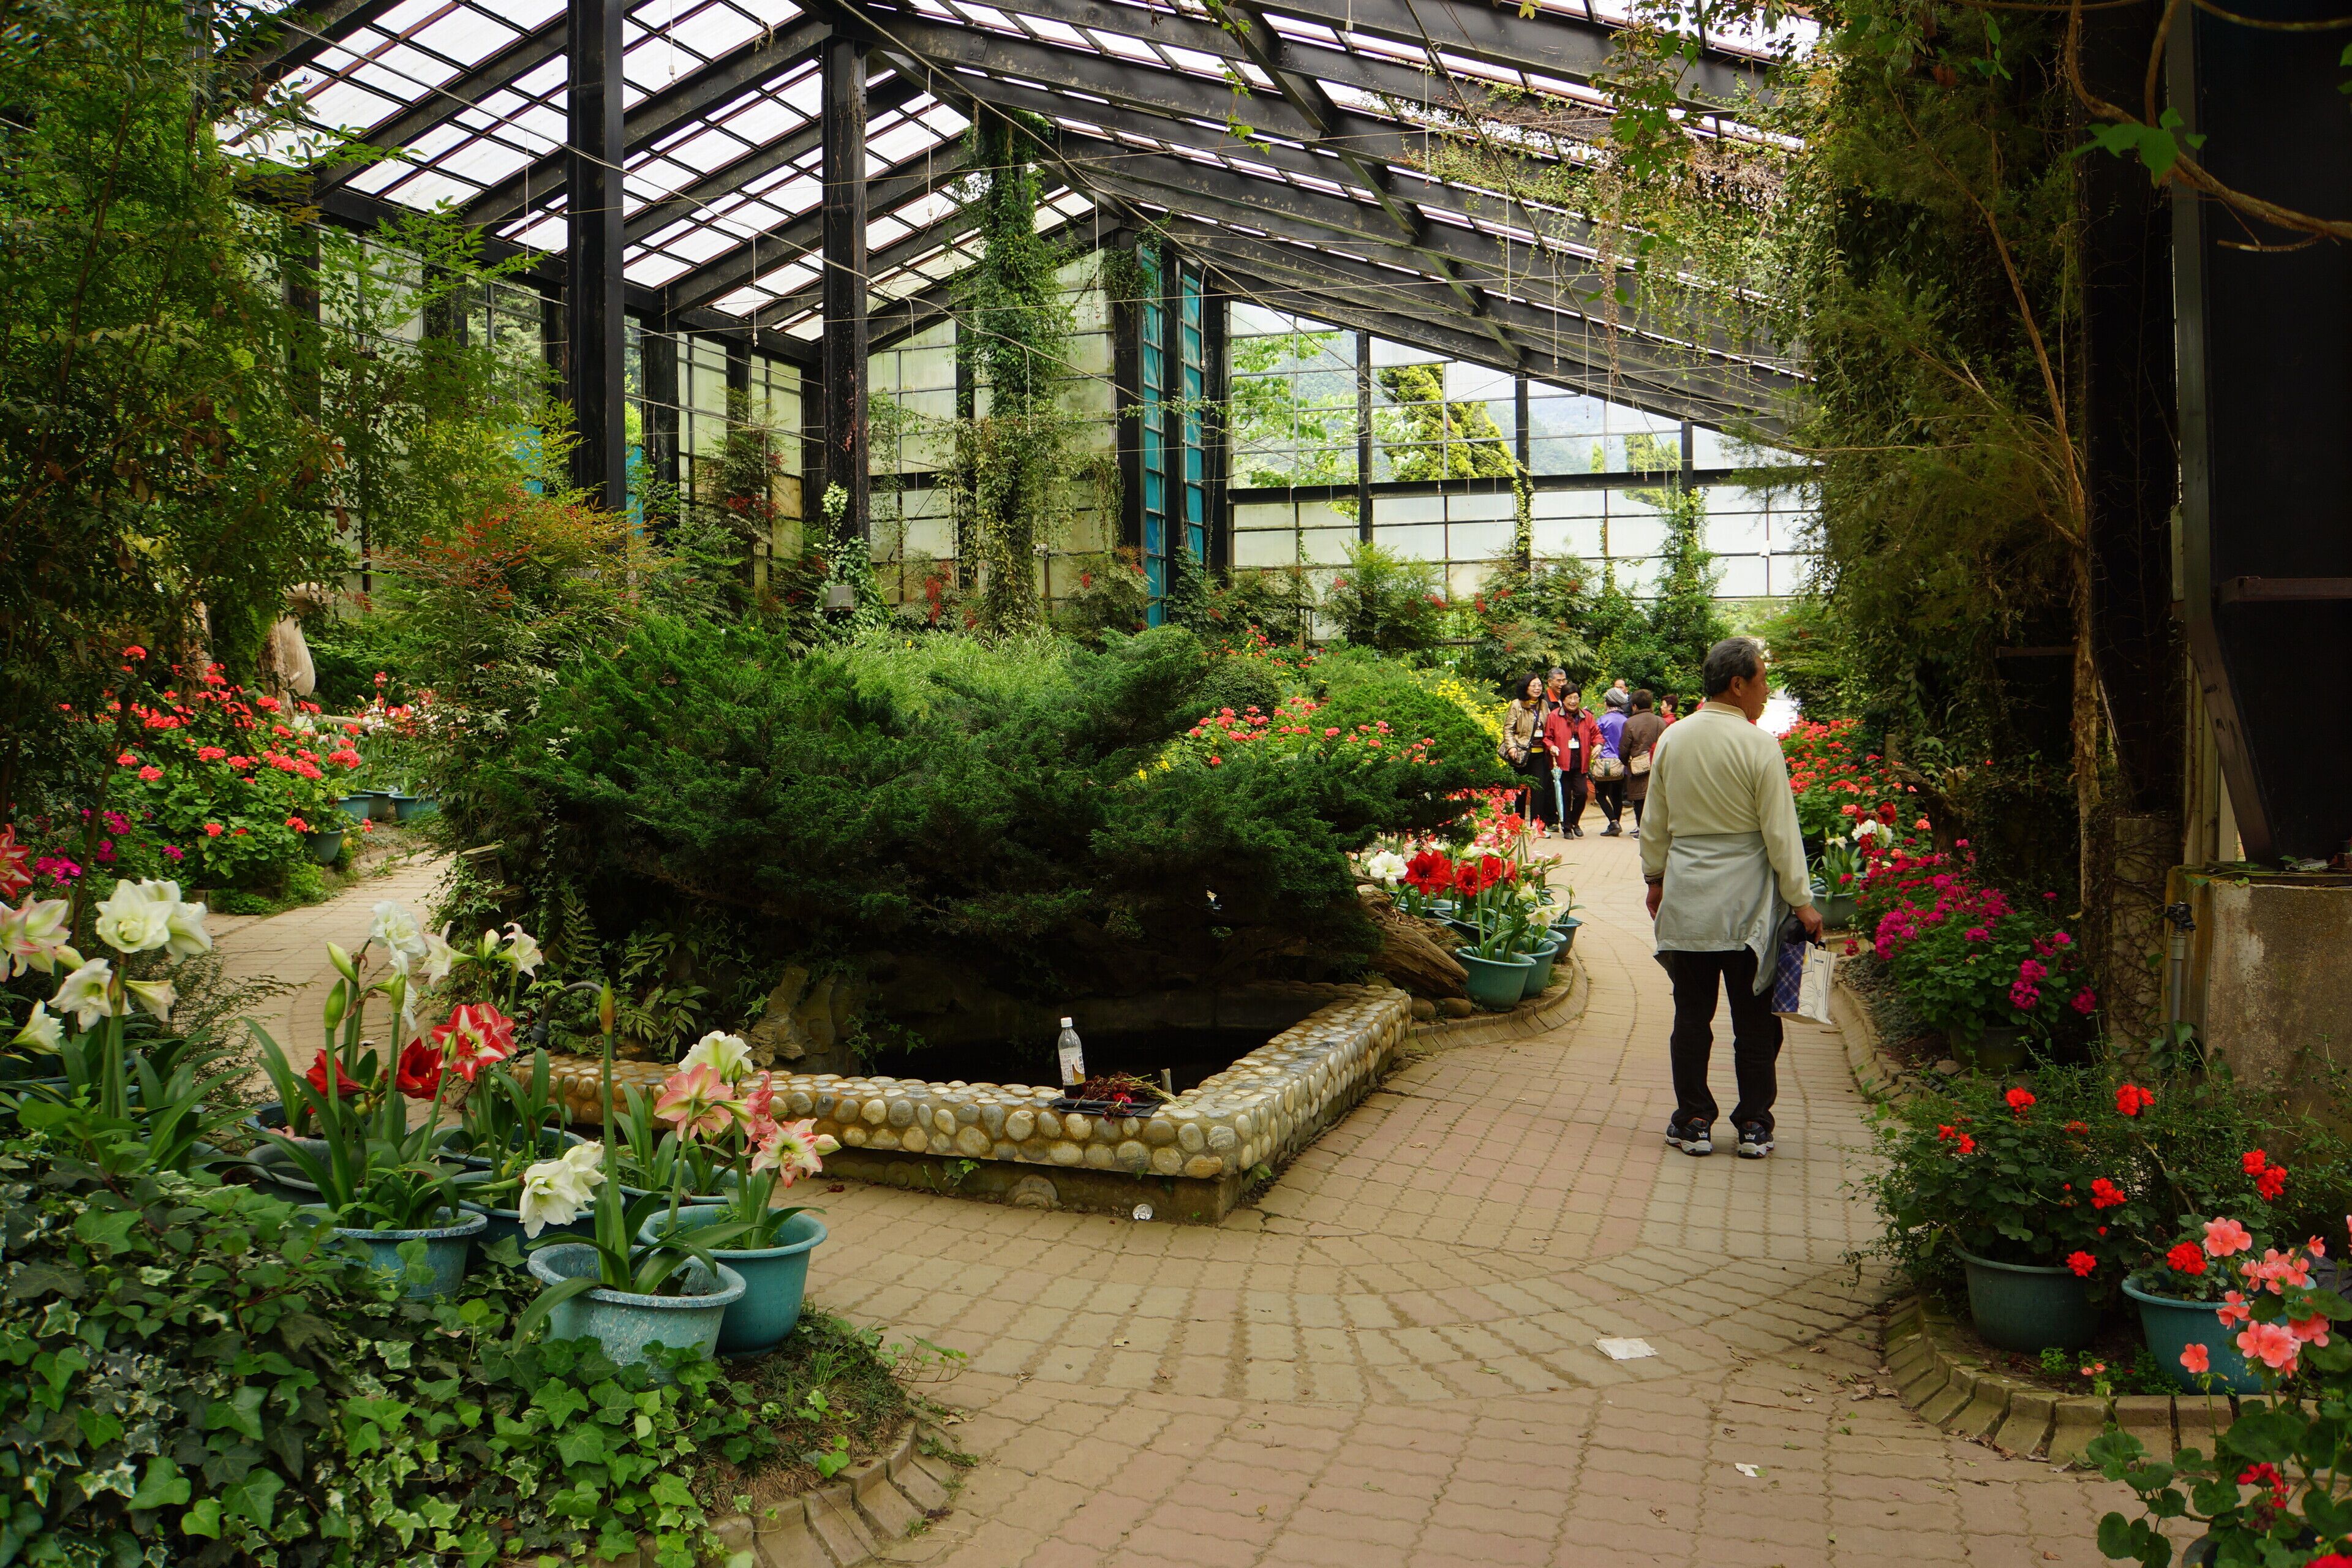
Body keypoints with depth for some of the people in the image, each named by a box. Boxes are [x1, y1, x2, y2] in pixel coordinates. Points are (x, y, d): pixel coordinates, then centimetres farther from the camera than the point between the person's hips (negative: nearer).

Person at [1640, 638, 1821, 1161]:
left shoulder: (1672, 741, 3)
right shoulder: (1758, 745, -11)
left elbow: (1655, 823, 11)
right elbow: (1781, 831, -10)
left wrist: (1655, 877, 24)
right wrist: (1801, 901, -5)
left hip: (1686, 898, 4)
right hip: (1747, 901, -3)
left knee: (1692, 1015, 9)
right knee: (1754, 1019, 7)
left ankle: (1693, 1123, 13)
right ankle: (1754, 1126, 13)